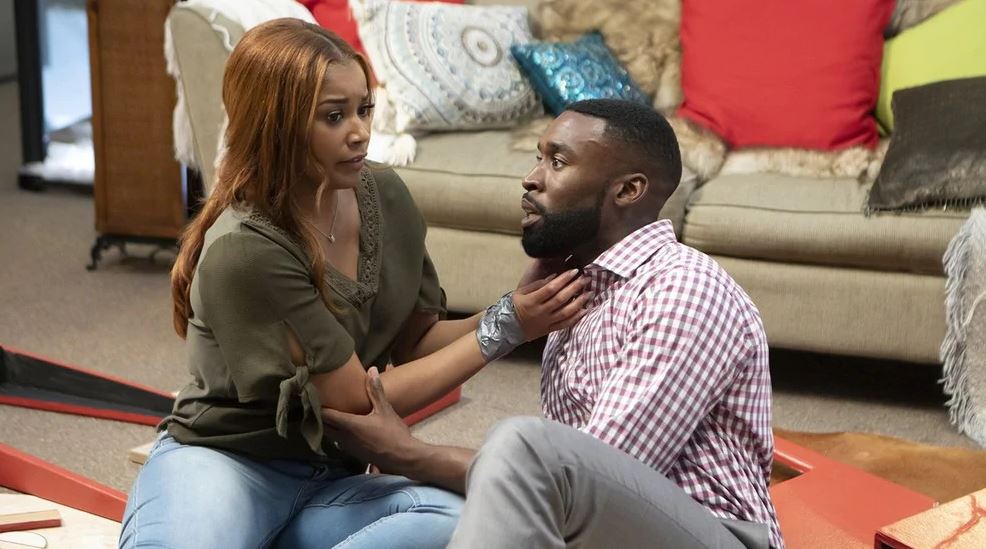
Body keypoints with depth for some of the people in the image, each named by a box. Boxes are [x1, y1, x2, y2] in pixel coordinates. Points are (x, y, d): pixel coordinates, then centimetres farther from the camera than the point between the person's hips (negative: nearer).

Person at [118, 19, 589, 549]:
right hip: (223, 462, -6)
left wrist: (517, 307, -11)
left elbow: (415, 343, 7)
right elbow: (361, 402, -18)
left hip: (331, 477, 7)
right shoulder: (245, 248, -23)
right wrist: (504, 329, -18)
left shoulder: (385, 195, -2)